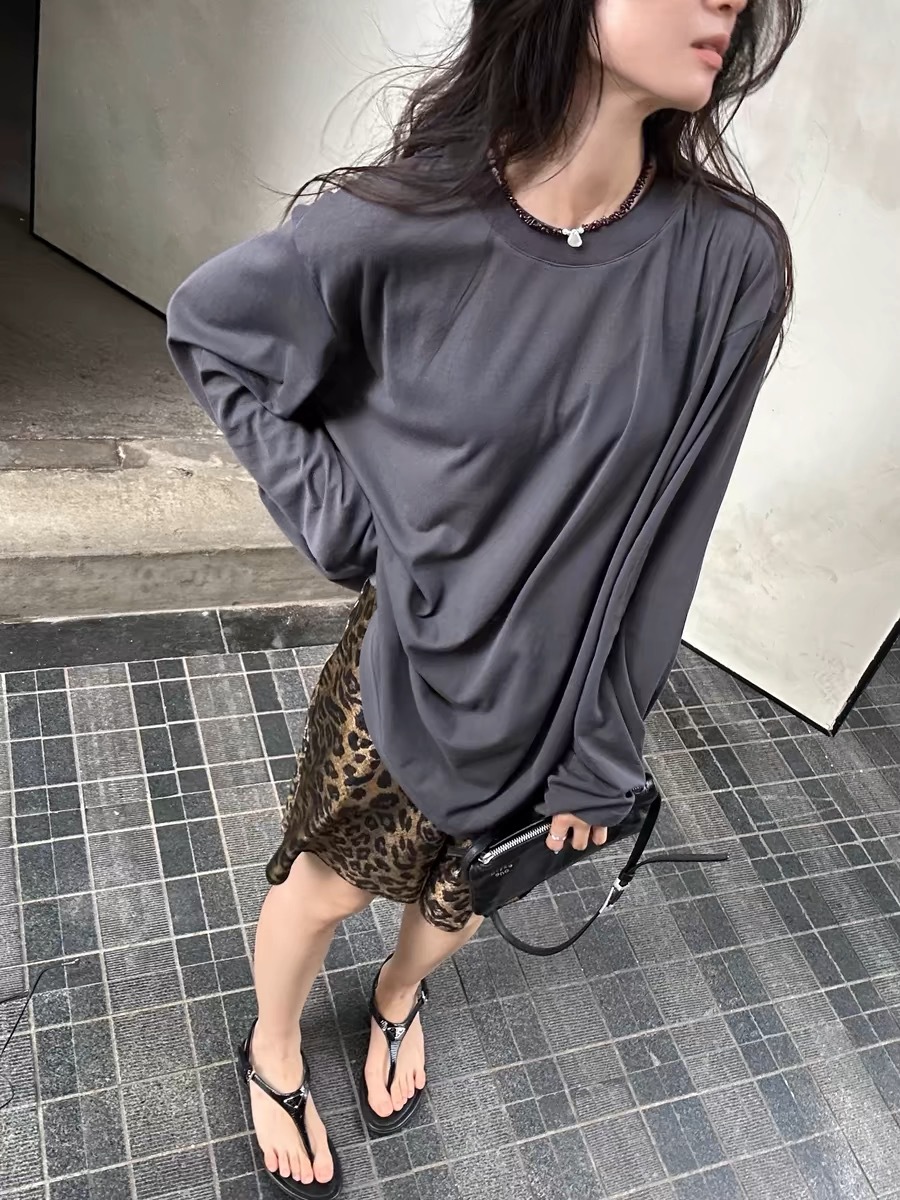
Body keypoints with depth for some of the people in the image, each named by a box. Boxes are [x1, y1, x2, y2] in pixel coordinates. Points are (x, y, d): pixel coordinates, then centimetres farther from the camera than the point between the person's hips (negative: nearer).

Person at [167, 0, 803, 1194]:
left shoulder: (732, 263, -19)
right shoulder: (395, 226, -22)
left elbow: (661, 547, -11)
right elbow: (205, 327, -3)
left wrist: (601, 758, -5)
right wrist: (331, 512, -11)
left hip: (551, 690, 2)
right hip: (408, 656, -1)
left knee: (458, 900, 26)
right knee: (323, 882, 20)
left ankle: (398, 996, 64)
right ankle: (274, 1053, 56)